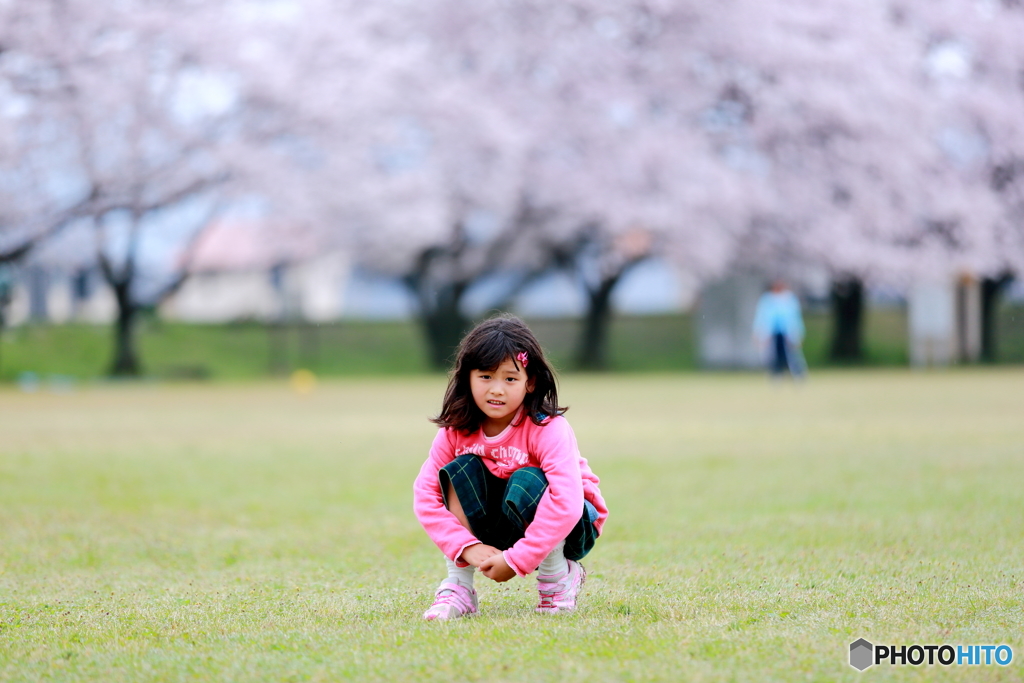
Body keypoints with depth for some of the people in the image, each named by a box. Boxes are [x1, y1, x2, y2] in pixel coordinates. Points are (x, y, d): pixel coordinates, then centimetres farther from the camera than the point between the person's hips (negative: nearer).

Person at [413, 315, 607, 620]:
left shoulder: (548, 429, -26)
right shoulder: (456, 431, -12)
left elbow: (566, 502, -37)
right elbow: (425, 494, -16)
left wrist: (515, 560, -36)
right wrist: (467, 546, -29)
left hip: (569, 529, -4)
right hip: (502, 527, 4)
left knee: (527, 482, -34)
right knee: (462, 469, -20)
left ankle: (558, 576, -12)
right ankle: (458, 587, -18)